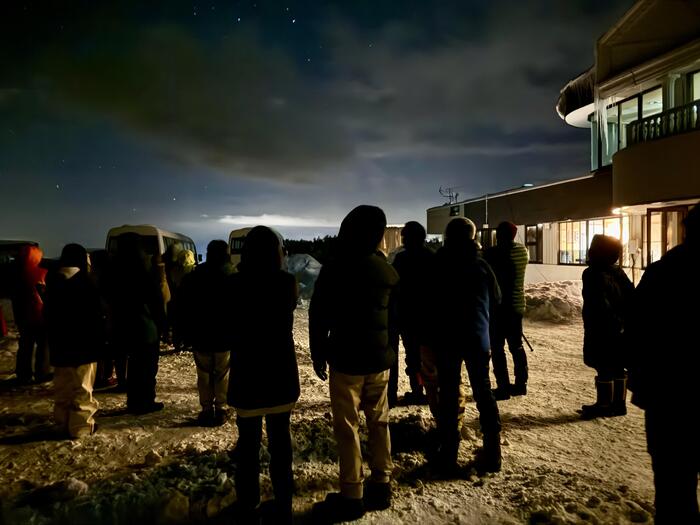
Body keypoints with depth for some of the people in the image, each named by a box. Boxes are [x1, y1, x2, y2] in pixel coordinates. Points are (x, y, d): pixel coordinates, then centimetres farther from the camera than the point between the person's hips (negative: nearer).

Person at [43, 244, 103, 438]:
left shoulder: (52, 283, 7)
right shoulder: (85, 284, -13)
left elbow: (48, 315, 13)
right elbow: (95, 317, -13)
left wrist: (53, 341, 20)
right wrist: (99, 343, -5)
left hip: (59, 345, 6)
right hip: (83, 345, -6)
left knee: (63, 389, 15)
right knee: (82, 389, 1)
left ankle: (63, 423, 24)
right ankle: (81, 427, 5)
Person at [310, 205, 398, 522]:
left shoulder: (333, 270, -14)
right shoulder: (388, 271, 2)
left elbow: (318, 317, -10)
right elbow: (395, 315, 10)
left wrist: (318, 355, 2)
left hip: (346, 361, -5)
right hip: (380, 359, 6)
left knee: (347, 428, 4)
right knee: (379, 421, 16)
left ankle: (352, 497, 13)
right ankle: (381, 485, 27)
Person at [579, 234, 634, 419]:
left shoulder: (593, 274, -16)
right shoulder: (619, 272, 8)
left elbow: (600, 305, -23)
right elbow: (631, 297, 10)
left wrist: (613, 325, -16)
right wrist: (623, 322, 12)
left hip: (602, 332, -8)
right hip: (621, 331, 8)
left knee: (604, 369, 0)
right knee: (618, 368, 14)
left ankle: (604, 405, 9)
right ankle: (619, 404, 22)